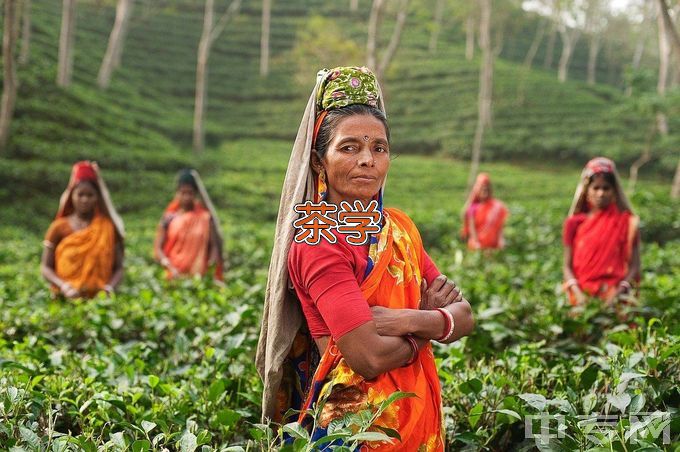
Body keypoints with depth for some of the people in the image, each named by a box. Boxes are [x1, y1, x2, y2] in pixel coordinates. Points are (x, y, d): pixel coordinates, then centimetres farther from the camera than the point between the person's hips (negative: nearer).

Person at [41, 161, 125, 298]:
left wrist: (110, 286, -11)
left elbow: (118, 268, 8)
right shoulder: (59, 227, 7)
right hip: (67, 298, 0)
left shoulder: (108, 228, 8)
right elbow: (45, 267, 7)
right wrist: (63, 286, -10)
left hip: (100, 298, 0)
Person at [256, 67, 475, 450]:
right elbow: (370, 356, -24)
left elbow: (465, 317, 0)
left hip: (418, 414, 7)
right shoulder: (316, 242, -16)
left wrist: (409, 319, -18)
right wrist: (430, 322, -8)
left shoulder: (400, 227, 5)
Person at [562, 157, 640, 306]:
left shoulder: (627, 221, 7)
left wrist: (619, 292, -11)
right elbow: (568, 266, 8)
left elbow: (634, 266, 4)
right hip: (582, 295, 1)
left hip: (614, 293, -1)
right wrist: (577, 293, -9)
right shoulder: (574, 223, 9)